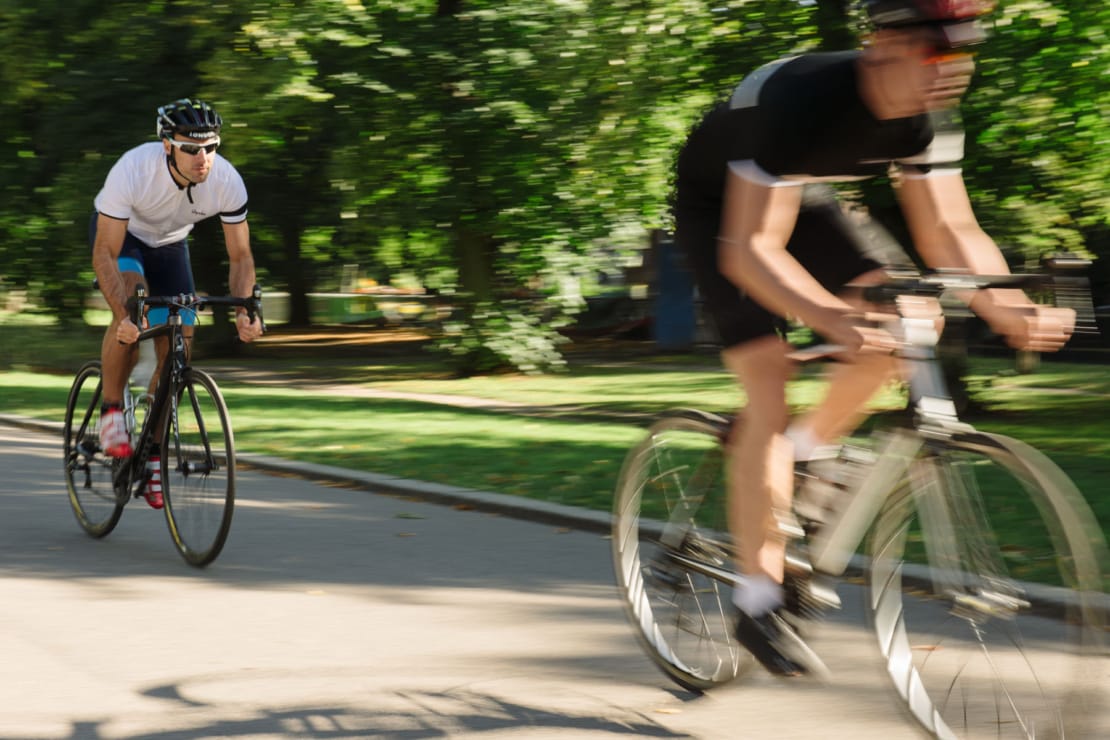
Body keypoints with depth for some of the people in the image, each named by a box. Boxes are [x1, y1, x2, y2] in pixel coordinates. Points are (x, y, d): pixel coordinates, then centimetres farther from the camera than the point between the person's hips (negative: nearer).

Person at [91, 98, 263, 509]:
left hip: (170, 244, 3)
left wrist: (244, 309, -35)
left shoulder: (228, 182, -29)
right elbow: (104, 254, -36)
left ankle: (152, 457, 11)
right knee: (132, 298, -34)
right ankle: (111, 410, -14)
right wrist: (123, 315, -49)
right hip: (120, 235, -3)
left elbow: (241, 257, -17)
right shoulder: (133, 171, -38)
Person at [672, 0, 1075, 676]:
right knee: (770, 388, -18)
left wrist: (1007, 308, -32)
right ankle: (758, 604, -11)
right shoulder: (805, 97, -39)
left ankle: (803, 454, 9)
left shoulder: (927, 116, -18)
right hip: (718, 207, -6)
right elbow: (750, 250, -42)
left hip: (800, 194, 7)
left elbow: (949, 230, -13)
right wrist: (836, 322, -54)